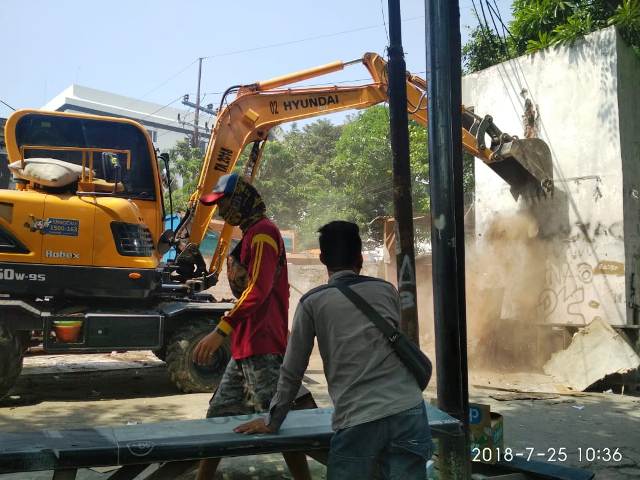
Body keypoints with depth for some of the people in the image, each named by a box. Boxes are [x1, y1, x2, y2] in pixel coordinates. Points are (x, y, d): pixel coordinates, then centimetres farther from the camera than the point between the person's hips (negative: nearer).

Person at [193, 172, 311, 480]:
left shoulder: (262, 232, -9)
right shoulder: (251, 235, 20)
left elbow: (258, 290, -21)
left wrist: (221, 330, -25)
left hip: (262, 348, -10)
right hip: (245, 347, 10)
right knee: (219, 415, 14)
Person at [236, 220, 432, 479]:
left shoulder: (313, 302, 6)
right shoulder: (387, 290, 14)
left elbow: (292, 372, 9)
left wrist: (271, 422, 22)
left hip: (357, 422, -2)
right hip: (409, 412, 3)